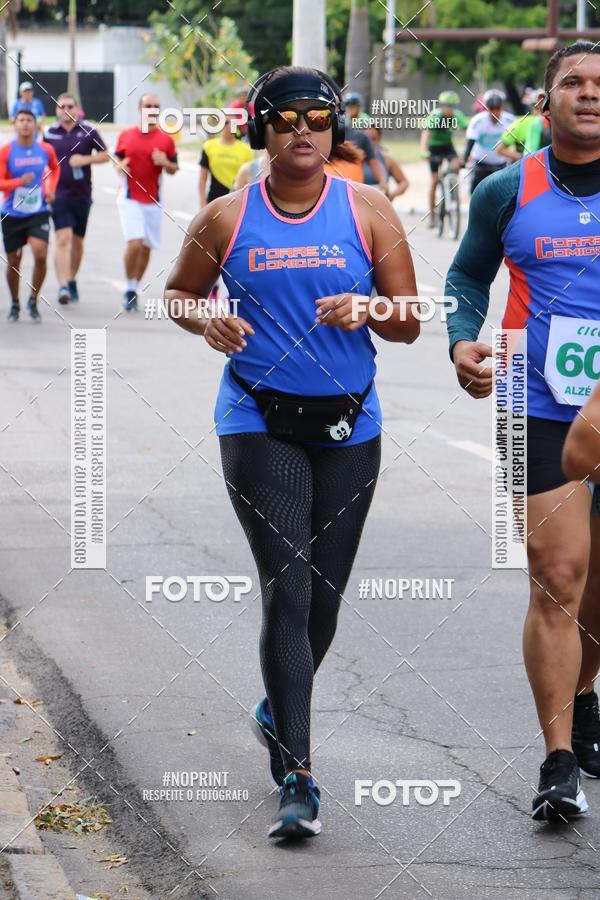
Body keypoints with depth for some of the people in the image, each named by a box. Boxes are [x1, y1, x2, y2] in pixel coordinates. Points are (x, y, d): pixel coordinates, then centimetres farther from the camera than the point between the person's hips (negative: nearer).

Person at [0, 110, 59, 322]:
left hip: (38, 213, 0)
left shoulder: (45, 149, 0)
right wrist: (20, 181, -26)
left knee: (40, 255, -18)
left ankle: (33, 301, 1)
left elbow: (55, 169, 22)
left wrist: (51, 189, 7)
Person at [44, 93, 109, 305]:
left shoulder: (88, 131, 1)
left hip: (82, 194, 2)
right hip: (59, 194, -2)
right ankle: (63, 286, -21)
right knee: (63, 239, -15)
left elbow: (105, 155, 4)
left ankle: (72, 281, 31)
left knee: (77, 240, 13)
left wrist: (85, 159, -13)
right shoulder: (50, 133, 3)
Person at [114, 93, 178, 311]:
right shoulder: (126, 135, 4)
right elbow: (117, 158, 15)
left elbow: (174, 169, 9)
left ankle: (135, 289, 23)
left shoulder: (166, 140, 3)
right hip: (129, 198, -2)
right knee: (134, 243, -16)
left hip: (153, 201, 2)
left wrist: (165, 163, -13)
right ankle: (129, 289, -1)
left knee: (146, 247, 8)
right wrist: (120, 166, -7)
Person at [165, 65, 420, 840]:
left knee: (325, 595, 11)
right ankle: (296, 779, -13)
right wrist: (208, 323, -7)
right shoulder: (226, 219, 0)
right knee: (288, 591, -12)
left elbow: (409, 323, 2)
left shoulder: (368, 211, 1)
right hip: (259, 424, -2)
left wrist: (366, 312, -20)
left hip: (348, 427, 2)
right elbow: (178, 292, 15)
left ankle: (277, 712, 40)